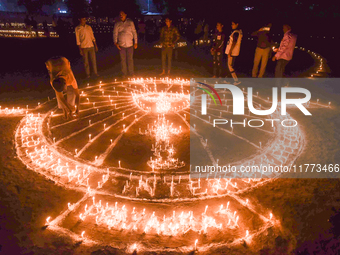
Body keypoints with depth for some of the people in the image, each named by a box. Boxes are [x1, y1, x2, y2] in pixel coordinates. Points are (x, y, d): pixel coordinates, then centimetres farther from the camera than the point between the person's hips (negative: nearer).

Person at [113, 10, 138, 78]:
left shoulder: (130, 22, 5)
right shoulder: (117, 24, 5)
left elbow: (134, 32, 7)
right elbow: (115, 34, 3)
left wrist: (135, 42, 3)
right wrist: (115, 43, -11)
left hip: (130, 44, 0)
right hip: (121, 45, 0)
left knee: (130, 59, 4)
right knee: (123, 60, 5)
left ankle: (131, 73, 16)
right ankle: (124, 74, 16)